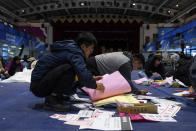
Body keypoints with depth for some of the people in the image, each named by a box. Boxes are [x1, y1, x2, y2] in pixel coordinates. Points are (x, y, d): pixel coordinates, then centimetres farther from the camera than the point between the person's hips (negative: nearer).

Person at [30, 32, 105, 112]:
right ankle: (52, 99, -17)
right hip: (38, 86, -9)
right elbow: (82, 74, -32)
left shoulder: (72, 48, 10)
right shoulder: (74, 52, -18)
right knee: (69, 69, -26)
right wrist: (95, 85, -15)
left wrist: (92, 79, 15)